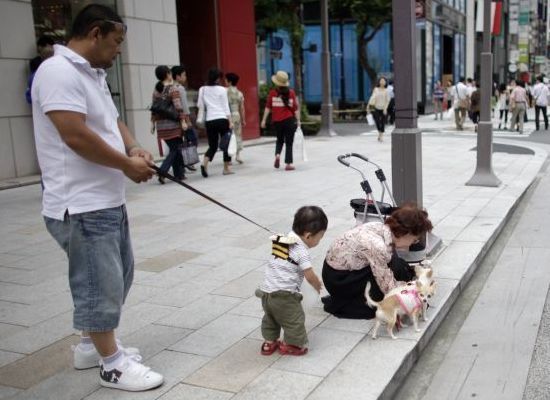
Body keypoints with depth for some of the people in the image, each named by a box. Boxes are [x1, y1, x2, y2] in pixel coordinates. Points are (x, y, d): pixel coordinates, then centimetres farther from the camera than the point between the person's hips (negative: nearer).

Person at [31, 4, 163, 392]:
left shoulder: (93, 74, 15)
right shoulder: (58, 71, -17)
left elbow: (112, 121, 21)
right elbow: (76, 135, -25)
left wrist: (134, 148, 0)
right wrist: (127, 165, -15)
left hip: (108, 199, 11)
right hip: (82, 206, -11)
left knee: (118, 275, 20)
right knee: (100, 284, 1)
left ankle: (92, 345, 37)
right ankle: (112, 364, 17)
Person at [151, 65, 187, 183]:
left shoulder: (156, 90, 9)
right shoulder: (173, 88, -8)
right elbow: (178, 107, -15)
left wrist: (153, 122, 16)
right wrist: (183, 121, -14)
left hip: (161, 125, 6)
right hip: (172, 124, -6)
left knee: (173, 149, 13)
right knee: (175, 150, 1)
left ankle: (179, 174, 15)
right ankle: (162, 172, -14)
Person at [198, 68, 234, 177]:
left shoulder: (202, 89, 7)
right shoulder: (222, 89, -1)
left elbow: (200, 105, 8)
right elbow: (226, 107, -2)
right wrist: (230, 121, -1)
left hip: (209, 121, 3)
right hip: (222, 119, -3)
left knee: (212, 145, 10)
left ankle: (204, 164, -14)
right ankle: (226, 168, 13)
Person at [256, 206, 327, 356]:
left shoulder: (284, 241, 7)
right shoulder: (302, 252, -15)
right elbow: (310, 276, -13)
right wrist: (318, 285, 9)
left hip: (266, 291, 8)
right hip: (283, 295, -8)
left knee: (270, 318, 28)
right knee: (294, 320, 12)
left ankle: (269, 342, 40)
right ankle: (292, 345, 25)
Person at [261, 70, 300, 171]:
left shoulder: (272, 93, -4)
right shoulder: (291, 92, -4)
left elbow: (268, 107, -2)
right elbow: (295, 108, -3)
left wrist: (264, 120, 3)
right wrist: (298, 120, 4)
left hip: (276, 121, 1)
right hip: (289, 120, -1)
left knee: (280, 140, 22)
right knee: (289, 142, 6)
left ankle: (277, 155, -3)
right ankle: (288, 164, 3)